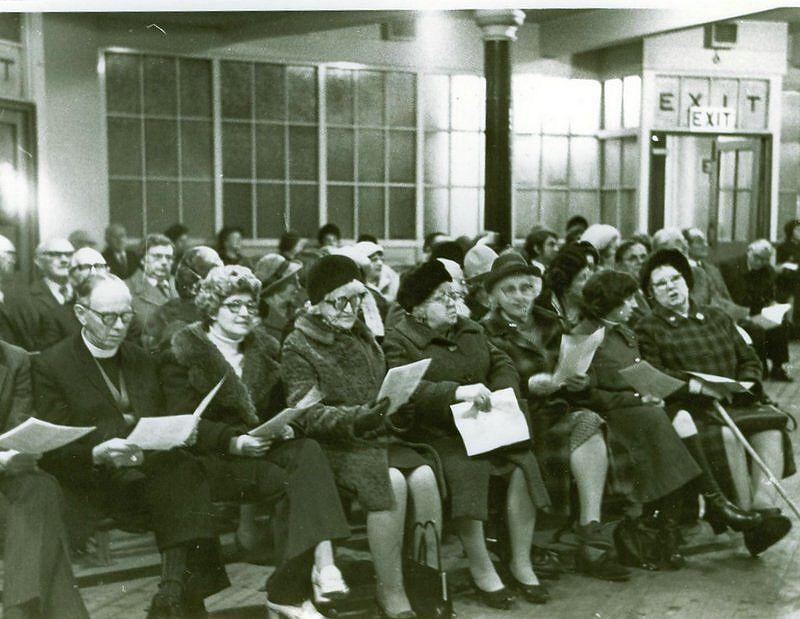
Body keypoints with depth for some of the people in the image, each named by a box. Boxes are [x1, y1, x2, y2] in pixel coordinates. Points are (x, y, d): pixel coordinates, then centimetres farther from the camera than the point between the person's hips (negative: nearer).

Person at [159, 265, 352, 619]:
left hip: (264, 446, 4)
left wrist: (284, 427, -5)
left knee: (308, 451, -29)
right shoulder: (182, 353, 0)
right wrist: (233, 442, -22)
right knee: (285, 481, -30)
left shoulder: (264, 347, 17)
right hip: (212, 459, -4)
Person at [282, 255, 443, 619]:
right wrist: (355, 418, -26)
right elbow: (307, 414, -10)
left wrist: (398, 407, 2)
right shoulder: (298, 346, -1)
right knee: (391, 482, -32)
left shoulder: (362, 336, 19)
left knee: (424, 476, -24)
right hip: (333, 445, -5)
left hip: (377, 436, 5)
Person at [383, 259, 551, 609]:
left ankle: (521, 563, -8)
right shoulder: (400, 340, -1)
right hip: (439, 434, -5)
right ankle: (481, 570, -18)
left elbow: (503, 364, 16)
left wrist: (504, 393, -7)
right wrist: (458, 391, -30)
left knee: (523, 462, -20)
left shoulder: (470, 330, 20)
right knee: (465, 469, -33)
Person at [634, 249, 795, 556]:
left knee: (771, 426, -25)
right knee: (727, 435, -33)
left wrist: (744, 385, 1)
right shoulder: (647, 329, 8)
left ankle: (763, 505, -33)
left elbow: (749, 360, 23)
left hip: (736, 402, 5)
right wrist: (694, 385, -19)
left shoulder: (717, 317, 24)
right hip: (692, 408, -4)